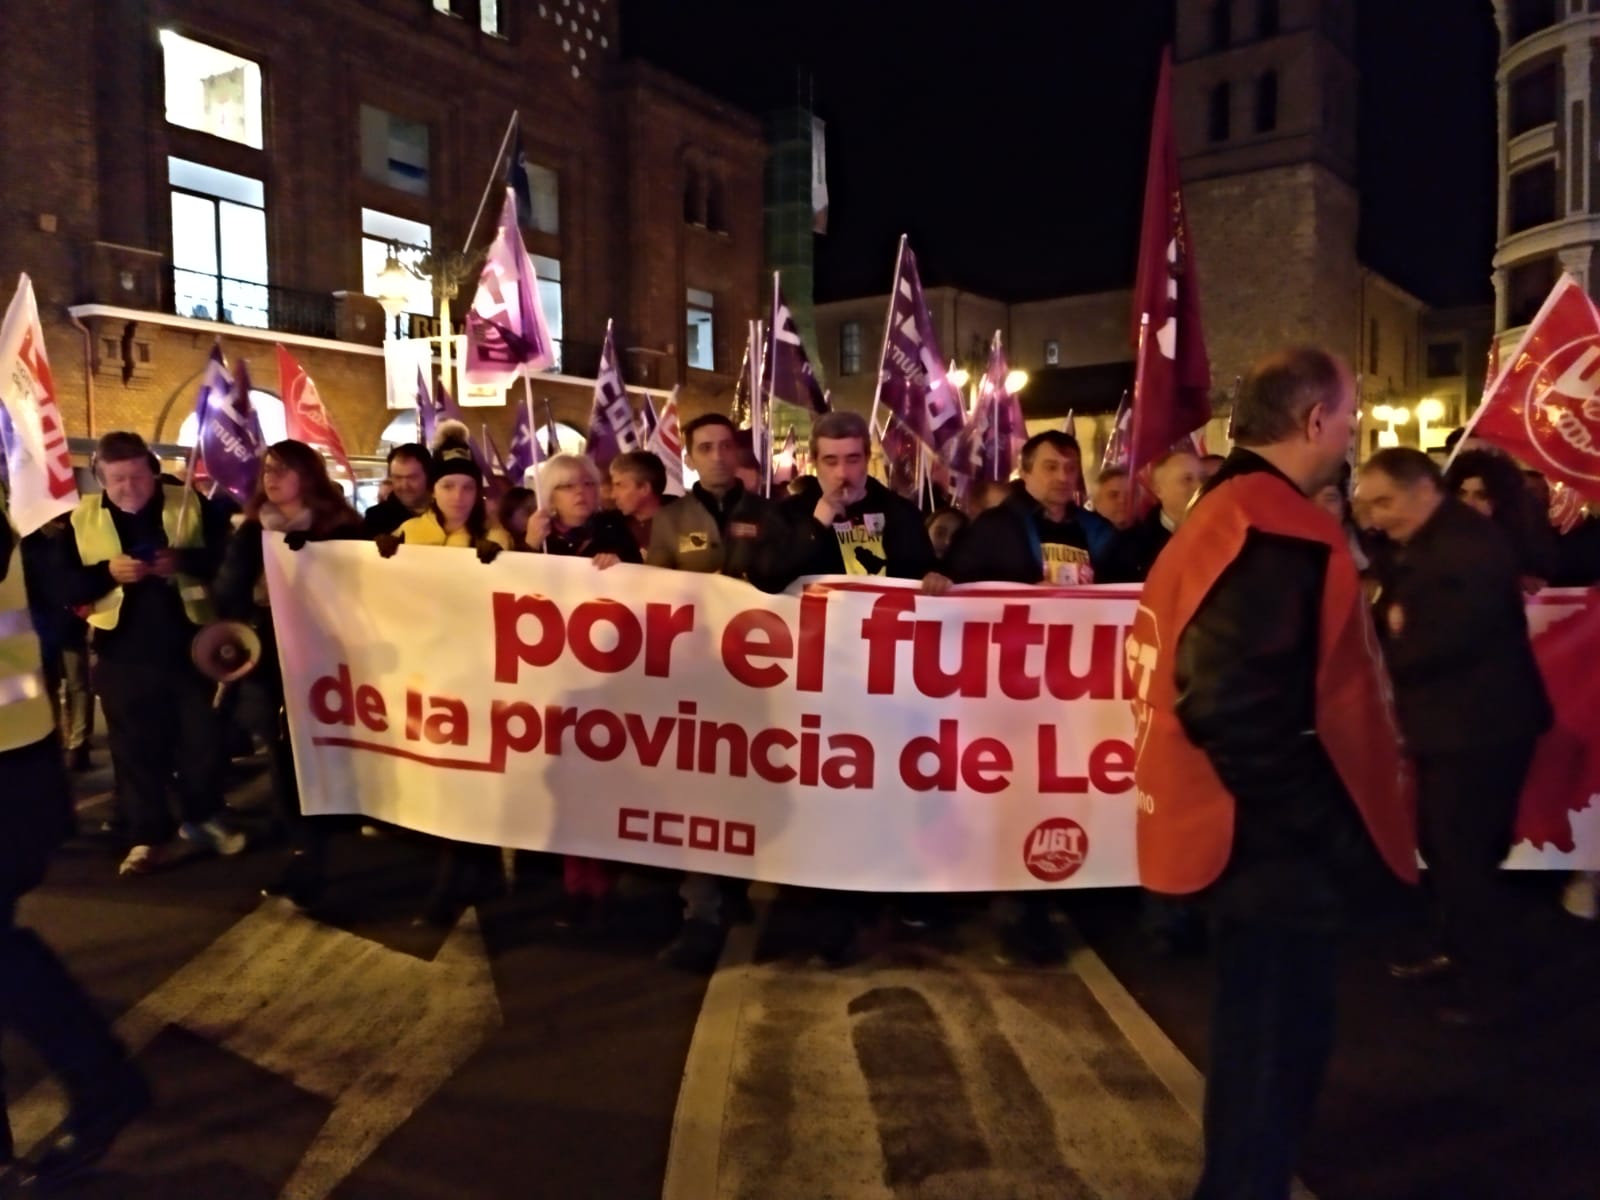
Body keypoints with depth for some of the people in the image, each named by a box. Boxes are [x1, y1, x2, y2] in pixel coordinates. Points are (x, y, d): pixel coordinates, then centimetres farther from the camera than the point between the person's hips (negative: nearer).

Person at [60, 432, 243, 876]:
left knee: (201, 737, 9)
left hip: (187, 646, 0)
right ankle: (149, 836, 16)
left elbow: (227, 556, -5)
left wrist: (182, 560, -22)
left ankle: (203, 818, 27)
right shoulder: (81, 520, 3)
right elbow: (66, 586, -1)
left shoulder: (191, 505, 0)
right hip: (123, 654, 1)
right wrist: (107, 572, -19)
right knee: (136, 749, 6)